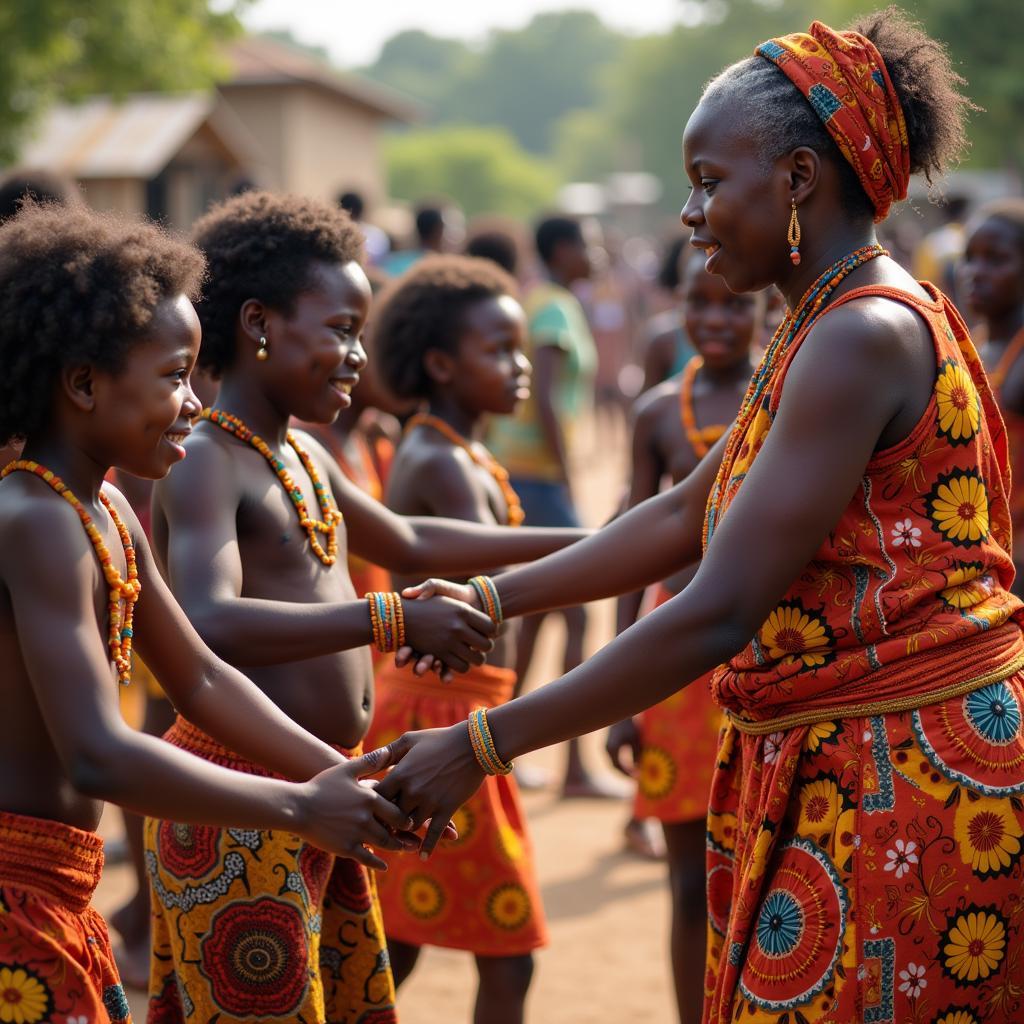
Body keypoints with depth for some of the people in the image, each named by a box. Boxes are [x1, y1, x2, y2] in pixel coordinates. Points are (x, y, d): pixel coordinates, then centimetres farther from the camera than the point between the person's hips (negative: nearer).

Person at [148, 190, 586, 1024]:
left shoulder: (302, 456, 15)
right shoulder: (206, 461, -15)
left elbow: (409, 544, 31)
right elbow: (211, 625, -32)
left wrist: (583, 543, 29)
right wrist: (396, 622, -35)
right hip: (244, 805, -9)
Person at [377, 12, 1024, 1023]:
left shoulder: (864, 337, -19)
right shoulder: (827, 327, 13)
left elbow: (716, 617, -24)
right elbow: (684, 517, 22)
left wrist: (480, 746, -20)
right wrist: (496, 598, 20)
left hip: (899, 783, -9)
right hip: (833, 776, 9)